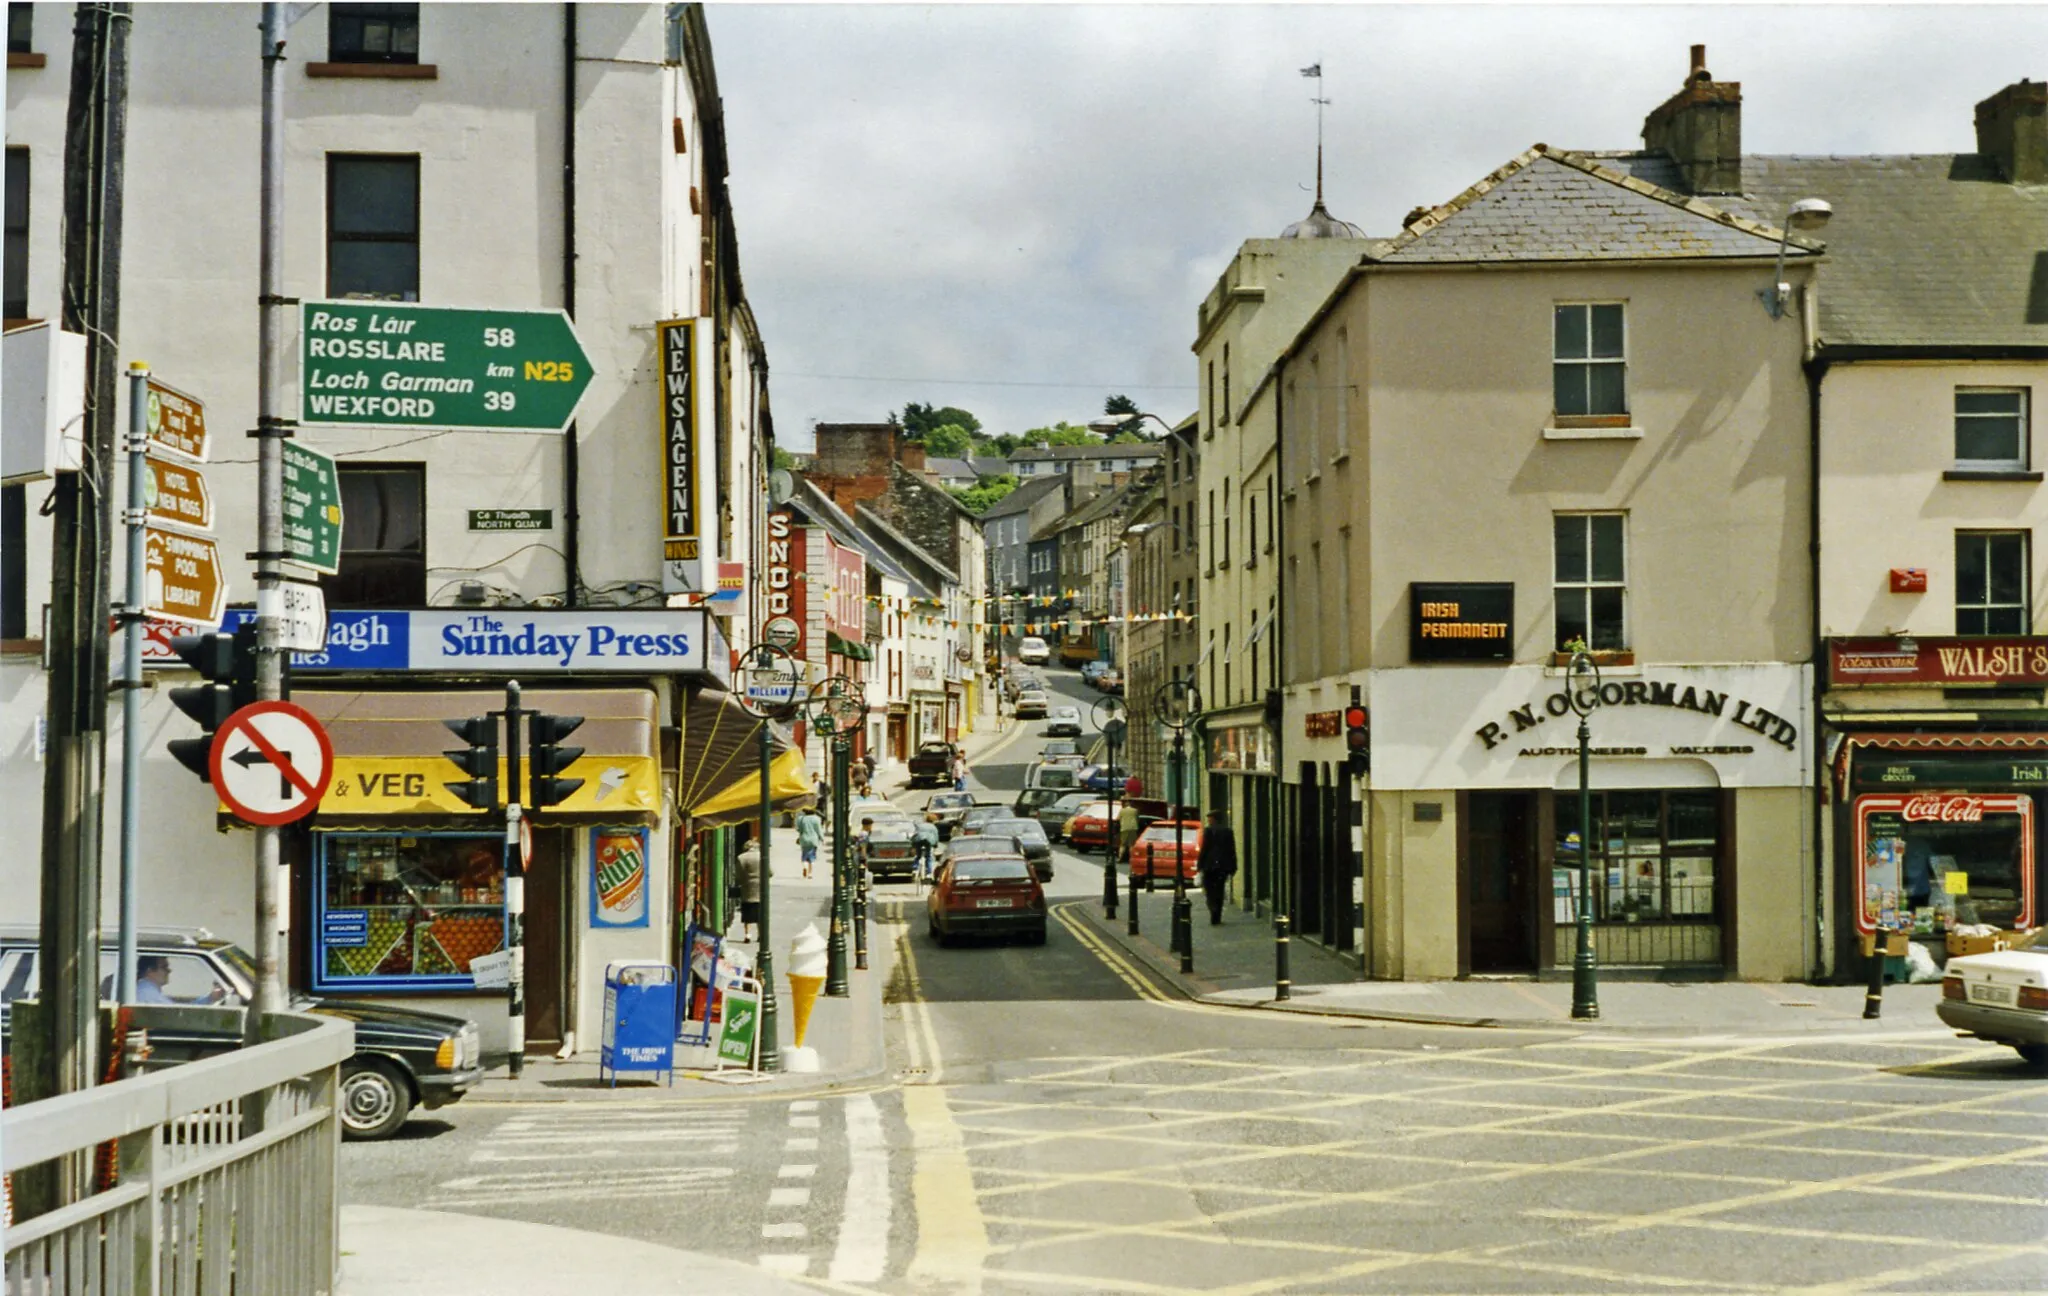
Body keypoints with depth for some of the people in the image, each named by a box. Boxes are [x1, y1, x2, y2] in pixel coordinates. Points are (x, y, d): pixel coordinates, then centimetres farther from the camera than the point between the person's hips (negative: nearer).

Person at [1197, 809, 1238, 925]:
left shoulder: (1209, 831, -8)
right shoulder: (1228, 832, 6)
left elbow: (1204, 850, -9)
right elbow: (1232, 851, 8)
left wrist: (1199, 865, -3)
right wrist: (1232, 868, 13)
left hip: (1210, 867, -4)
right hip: (1223, 866, 4)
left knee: (1209, 891, 2)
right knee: (1219, 892, 11)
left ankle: (1214, 915, -18)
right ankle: (1217, 918, 10)